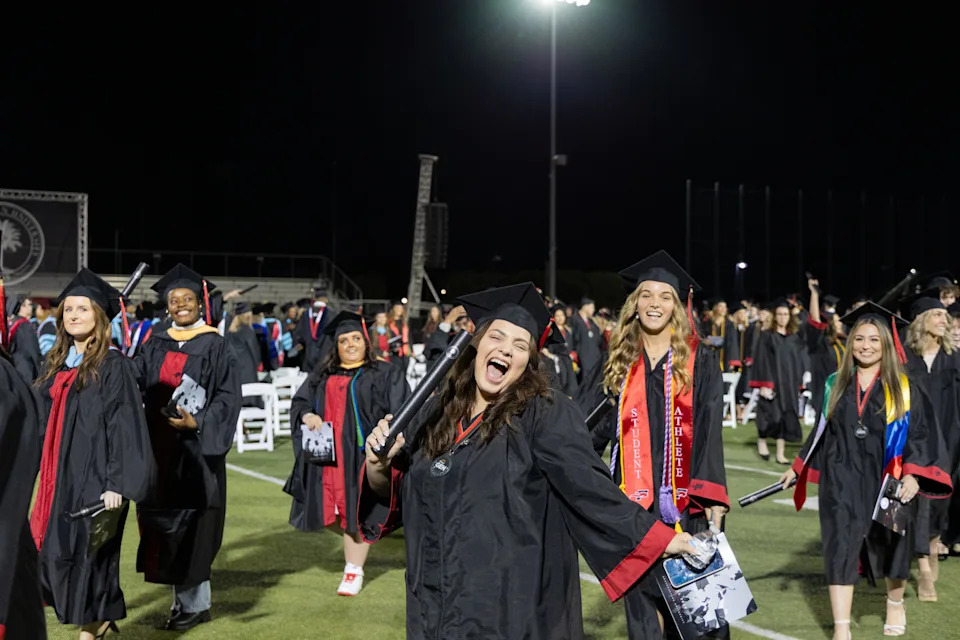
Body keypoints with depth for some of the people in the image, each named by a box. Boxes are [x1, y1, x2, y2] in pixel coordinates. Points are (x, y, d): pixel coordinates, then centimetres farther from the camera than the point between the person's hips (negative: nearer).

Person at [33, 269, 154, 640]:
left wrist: (117, 484, -20)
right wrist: (46, 476, 16)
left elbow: (125, 427, -15)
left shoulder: (113, 365, -11)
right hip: (59, 478, 7)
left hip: (95, 478, -7)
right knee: (56, 555, 8)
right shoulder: (56, 363, 10)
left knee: (88, 555, 0)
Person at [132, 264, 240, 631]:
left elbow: (228, 395, -7)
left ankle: (194, 603, 6)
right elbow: (134, 380, 1)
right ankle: (183, 597, 19)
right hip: (160, 447, 5)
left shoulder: (213, 345, -2)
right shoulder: (157, 345, 12)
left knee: (189, 523, -3)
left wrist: (197, 423, -18)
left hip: (195, 449, -5)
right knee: (165, 521, 7)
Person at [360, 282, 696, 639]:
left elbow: (589, 488, -16)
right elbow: (392, 492, 12)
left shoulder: (545, 415, -10)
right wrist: (378, 467, -8)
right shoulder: (437, 414, 7)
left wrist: (662, 539, -24)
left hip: (514, 607, -5)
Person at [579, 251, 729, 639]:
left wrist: (711, 495, -16)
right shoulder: (619, 363, 10)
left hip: (684, 499, -3)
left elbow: (709, 429, -6)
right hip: (633, 499, 3)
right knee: (639, 593, 7)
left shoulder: (699, 360, 1)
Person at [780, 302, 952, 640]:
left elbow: (921, 432, -7)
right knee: (840, 548, -8)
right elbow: (822, 431, 14)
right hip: (842, 481, 1)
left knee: (890, 546, 15)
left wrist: (913, 474, -20)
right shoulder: (836, 384, 6)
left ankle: (895, 603, 43)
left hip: (887, 481, -1)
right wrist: (798, 467, 13)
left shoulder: (904, 387, -2)